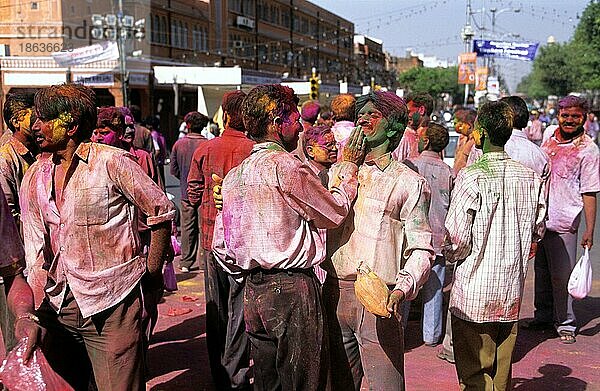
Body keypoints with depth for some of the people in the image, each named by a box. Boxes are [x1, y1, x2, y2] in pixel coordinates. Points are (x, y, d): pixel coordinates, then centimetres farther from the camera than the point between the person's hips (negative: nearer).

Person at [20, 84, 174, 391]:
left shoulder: (112, 162, -10)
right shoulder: (34, 177, 8)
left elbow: (161, 211, -4)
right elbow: (35, 250, 8)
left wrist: (152, 273, -1)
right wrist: (33, 310, 0)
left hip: (111, 304, -6)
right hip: (57, 305, 6)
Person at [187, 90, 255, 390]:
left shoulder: (205, 149, -4)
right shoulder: (254, 150, -12)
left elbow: (193, 195, 3)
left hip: (212, 239, 3)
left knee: (215, 308, 14)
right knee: (239, 309, 6)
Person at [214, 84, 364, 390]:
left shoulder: (234, 175, 11)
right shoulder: (285, 166, -15)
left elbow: (220, 244, 15)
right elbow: (335, 213, -7)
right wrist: (347, 167, 5)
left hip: (253, 290, 8)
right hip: (291, 289, -8)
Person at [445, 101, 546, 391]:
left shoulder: (471, 176, -17)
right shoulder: (530, 178, 0)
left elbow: (456, 239, -17)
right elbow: (537, 231, 10)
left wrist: (454, 255, 4)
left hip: (474, 291, -5)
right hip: (513, 289, 5)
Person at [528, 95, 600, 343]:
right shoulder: (550, 137, 10)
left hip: (563, 222, -6)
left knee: (562, 276, -1)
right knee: (542, 270, 16)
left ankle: (566, 324, 14)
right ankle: (543, 316, 31)